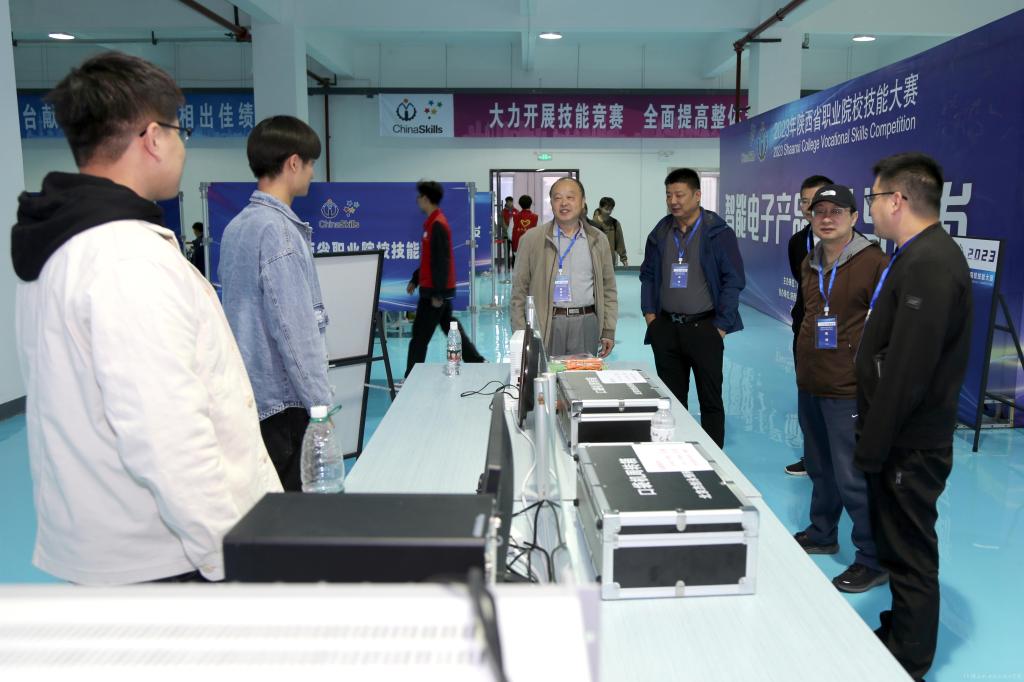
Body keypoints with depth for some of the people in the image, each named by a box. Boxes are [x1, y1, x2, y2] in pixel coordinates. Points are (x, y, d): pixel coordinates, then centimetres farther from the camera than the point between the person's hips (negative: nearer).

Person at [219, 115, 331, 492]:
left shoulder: (237, 225, 11)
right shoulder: (278, 229, -17)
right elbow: (294, 328, -20)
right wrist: (321, 401, -14)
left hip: (249, 395, 9)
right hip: (283, 400, -9)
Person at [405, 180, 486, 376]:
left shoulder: (437, 225, -18)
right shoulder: (433, 222, 13)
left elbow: (441, 261, -21)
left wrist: (437, 293, -21)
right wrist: (415, 279, 23)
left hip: (435, 290, -10)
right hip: (437, 289, 10)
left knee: (420, 335, -3)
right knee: (451, 328, 17)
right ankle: (477, 362, 25)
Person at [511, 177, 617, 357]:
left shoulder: (598, 240, 10)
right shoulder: (531, 239, 3)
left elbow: (608, 289, 11)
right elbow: (519, 291, 2)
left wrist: (608, 332, 5)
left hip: (586, 323, 2)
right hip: (546, 325, -2)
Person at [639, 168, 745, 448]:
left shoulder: (718, 233, -7)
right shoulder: (660, 233, 7)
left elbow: (733, 280, -7)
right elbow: (648, 275, 16)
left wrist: (721, 326, -11)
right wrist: (649, 313, 4)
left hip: (703, 327, -4)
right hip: (665, 328, 5)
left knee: (711, 400, 5)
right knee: (671, 399, 13)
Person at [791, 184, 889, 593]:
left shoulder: (874, 263, -13)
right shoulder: (810, 264, 11)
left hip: (848, 391, -8)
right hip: (809, 386, 8)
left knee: (852, 478, -3)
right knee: (819, 467, 20)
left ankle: (874, 559, 12)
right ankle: (822, 535, 37)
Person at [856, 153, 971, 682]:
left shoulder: (929, 264, -23)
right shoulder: (919, 256, 9)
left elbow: (906, 371, -27)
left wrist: (872, 447, -19)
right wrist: (872, 439, 16)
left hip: (909, 446, -9)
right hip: (901, 441, 10)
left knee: (910, 557, 6)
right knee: (900, 550, 22)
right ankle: (899, 638, 39)